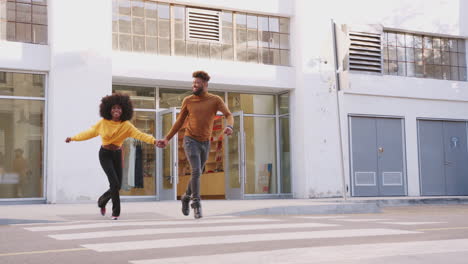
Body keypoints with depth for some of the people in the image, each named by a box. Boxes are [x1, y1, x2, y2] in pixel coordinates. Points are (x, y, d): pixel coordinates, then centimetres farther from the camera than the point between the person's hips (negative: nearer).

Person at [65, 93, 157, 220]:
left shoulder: (126, 125, -12)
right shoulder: (103, 123, -11)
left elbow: (139, 134, -25)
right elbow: (89, 133, 3)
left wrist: (153, 140, -41)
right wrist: (73, 138, 11)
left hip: (117, 155, 3)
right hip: (105, 154, -3)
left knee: (118, 186, 7)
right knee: (114, 182, -18)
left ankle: (102, 200, 38)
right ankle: (116, 211, -2)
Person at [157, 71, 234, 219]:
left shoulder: (215, 100, -4)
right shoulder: (188, 100, -2)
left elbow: (229, 115, -15)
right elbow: (179, 122, 8)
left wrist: (229, 127, -39)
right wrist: (167, 139, 3)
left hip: (205, 143, 2)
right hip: (190, 141, -2)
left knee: (197, 174, 14)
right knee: (196, 172, -20)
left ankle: (186, 198, 38)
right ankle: (196, 204, -11)